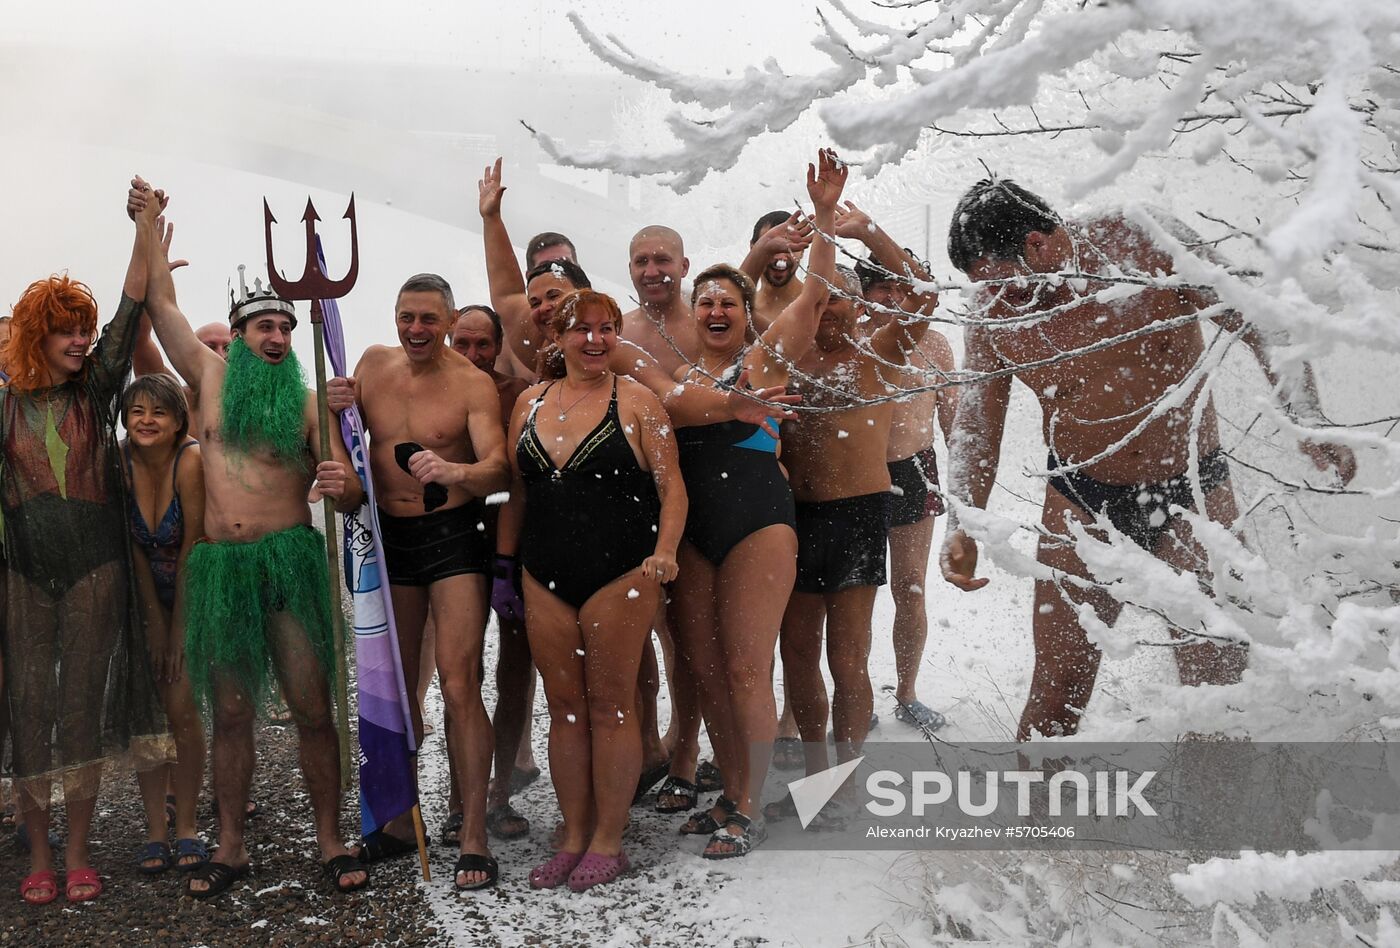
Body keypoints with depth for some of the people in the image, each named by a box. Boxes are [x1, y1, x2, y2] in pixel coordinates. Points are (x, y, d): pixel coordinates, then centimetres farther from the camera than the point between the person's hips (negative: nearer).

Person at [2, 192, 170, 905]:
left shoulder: (95, 390, 5)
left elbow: (130, 317, -4)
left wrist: (147, 233, -9)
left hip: (95, 565, 0)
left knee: (83, 707, 2)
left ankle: (78, 853, 11)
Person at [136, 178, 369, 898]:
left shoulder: (307, 404, 6)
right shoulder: (211, 379, 11)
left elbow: (352, 496, 3)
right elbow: (161, 301, 14)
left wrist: (342, 485, -20)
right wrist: (149, 224, 16)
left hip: (291, 561, -2)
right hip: (220, 567, 2)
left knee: (311, 708, -2)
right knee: (230, 713, 7)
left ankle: (330, 839, 8)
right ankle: (230, 847, 15)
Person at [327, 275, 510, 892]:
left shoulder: (473, 384, -8)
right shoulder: (373, 364, 8)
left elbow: (498, 469, -19)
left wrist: (453, 471, -40)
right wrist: (337, 409, -5)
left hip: (453, 538, -5)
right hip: (389, 538, 5)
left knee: (458, 685, -13)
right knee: (394, 687, 12)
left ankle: (473, 839, -8)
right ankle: (399, 820, 26)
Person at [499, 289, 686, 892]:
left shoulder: (636, 401, -2)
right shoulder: (530, 403, 10)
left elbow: (671, 486, -5)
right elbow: (516, 492, 17)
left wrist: (664, 551, -19)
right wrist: (503, 565, 14)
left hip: (620, 575, -4)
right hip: (546, 578, 4)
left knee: (611, 706, 2)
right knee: (564, 707, 9)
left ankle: (607, 842, 11)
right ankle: (573, 838, 19)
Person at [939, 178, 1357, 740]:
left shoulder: (1146, 244, -15)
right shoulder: (994, 317, -8)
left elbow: (1259, 323, -8)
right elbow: (976, 426, -1)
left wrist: (1309, 420, -19)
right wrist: (961, 523, -16)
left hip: (1192, 492, 0)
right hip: (1083, 504, 1)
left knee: (1219, 678, 1)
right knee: (1059, 688, -3)